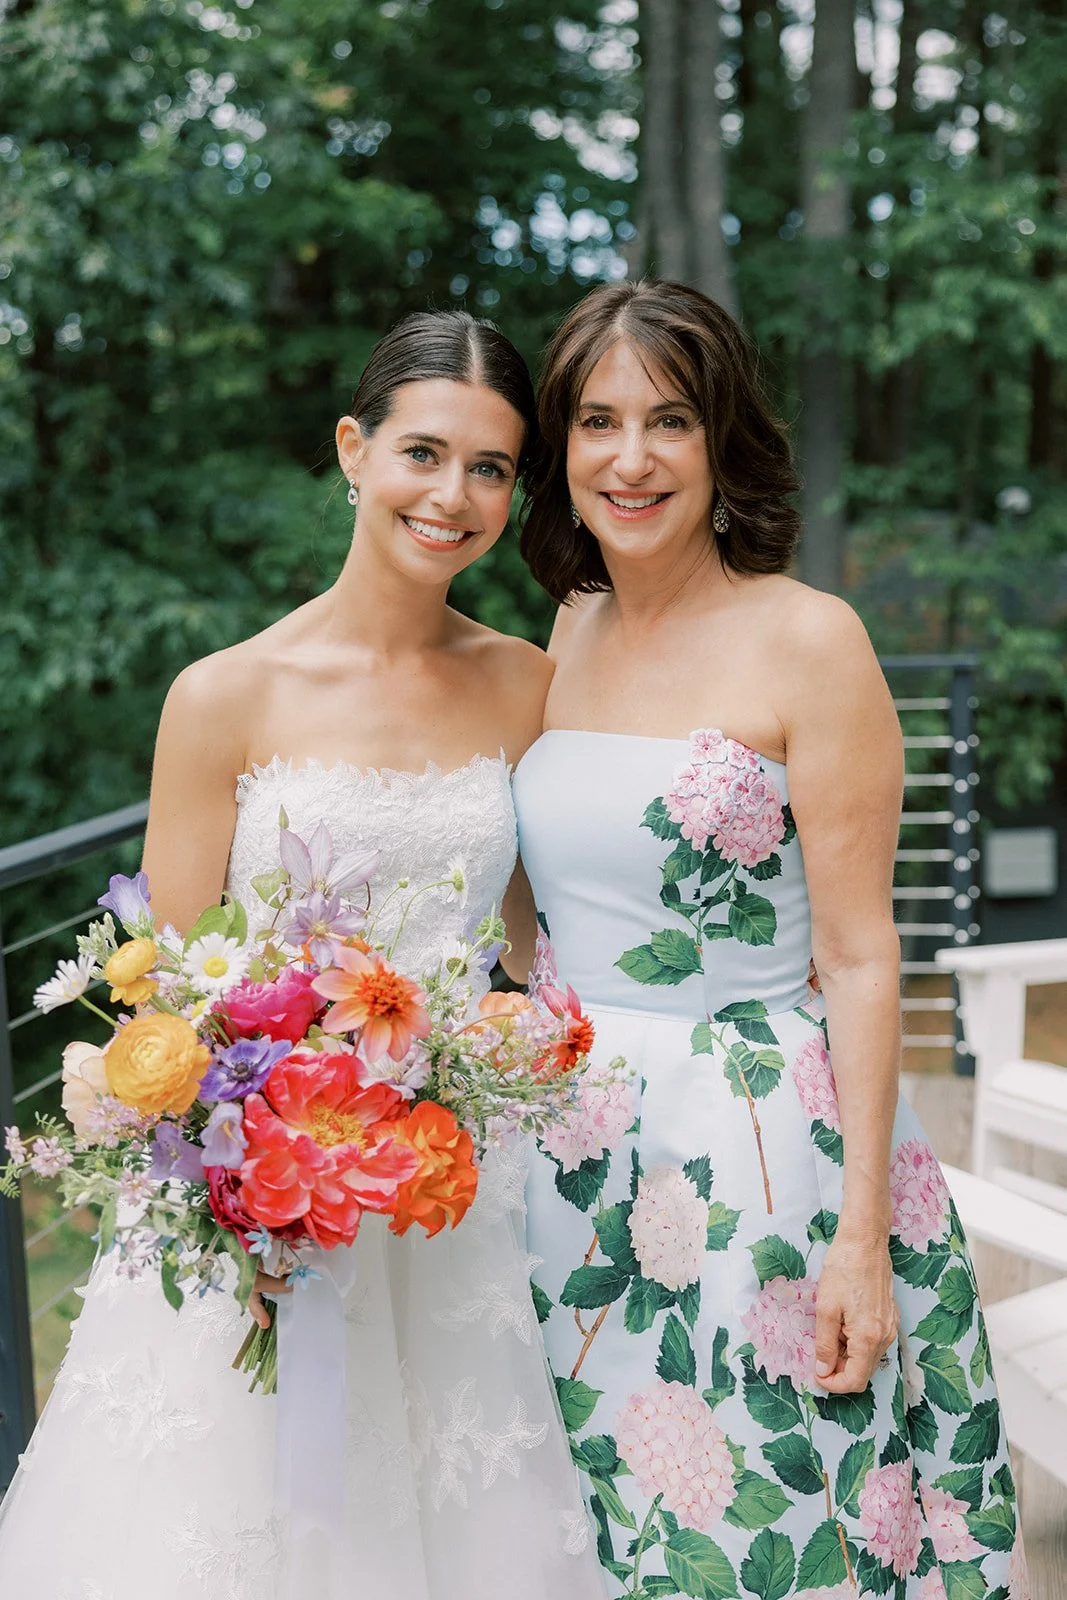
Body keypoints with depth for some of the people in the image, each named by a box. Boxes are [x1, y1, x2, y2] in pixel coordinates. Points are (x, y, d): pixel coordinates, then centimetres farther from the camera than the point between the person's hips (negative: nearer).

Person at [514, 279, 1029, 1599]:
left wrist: (863, 1232, -14)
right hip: (576, 1138, 5)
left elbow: (858, 956, -11)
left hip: (761, 1146, -5)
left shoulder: (806, 640, -11)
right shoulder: (567, 630, 6)